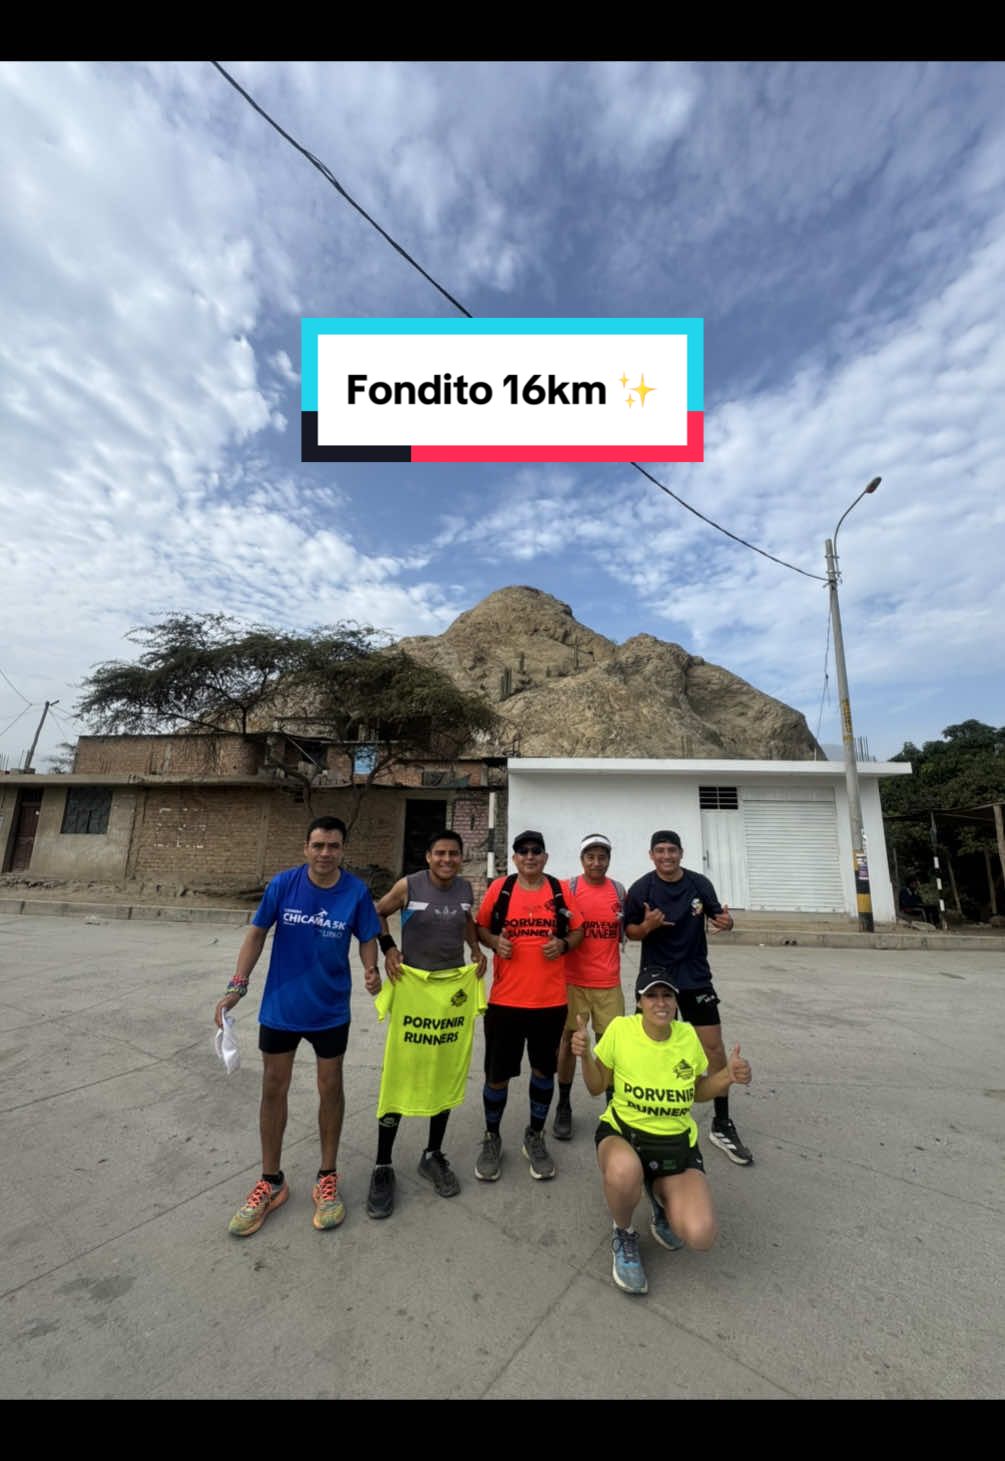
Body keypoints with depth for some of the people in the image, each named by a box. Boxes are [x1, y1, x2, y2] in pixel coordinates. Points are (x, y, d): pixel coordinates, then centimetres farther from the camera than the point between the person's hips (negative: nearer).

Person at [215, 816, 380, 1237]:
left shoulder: (356, 891, -16)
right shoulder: (283, 883, -15)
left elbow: (368, 939, -7)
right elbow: (257, 933, -4)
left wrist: (371, 971, -27)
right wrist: (237, 986, -10)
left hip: (330, 1010, 0)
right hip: (280, 1006, 1)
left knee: (330, 1089, 14)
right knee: (273, 1089, 15)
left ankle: (327, 1178, 36)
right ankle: (271, 1181, 38)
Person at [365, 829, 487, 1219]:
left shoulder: (465, 888, -2)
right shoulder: (408, 886, -13)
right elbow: (377, 914, 2)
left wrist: (477, 950, 6)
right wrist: (387, 948, -8)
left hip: (455, 986, 4)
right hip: (413, 985, -4)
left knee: (446, 1073, 14)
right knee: (399, 1074, 3)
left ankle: (433, 1155, 34)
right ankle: (383, 1167, 22)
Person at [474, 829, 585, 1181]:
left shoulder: (560, 890, -2)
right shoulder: (499, 888, -4)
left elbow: (578, 930, 8)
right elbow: (480, 927, 6)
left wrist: (563, 944, -12)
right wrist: (494, 942, -14)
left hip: (551, 1001, 1)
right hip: (505, 1000, -1)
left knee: (543, 1070, 17)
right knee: (497, 1074, 11)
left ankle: (535, 1137, 39)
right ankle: (492, 1138, 36)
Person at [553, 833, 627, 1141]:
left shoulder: (619, 891, 2)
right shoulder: (568, 888, -7)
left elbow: (624, 932, 11)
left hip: (609, 981, 2)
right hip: (574, 979, -2)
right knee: (570, 1039, 8)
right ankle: (564, 1107, 25)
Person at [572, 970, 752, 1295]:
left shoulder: (688, 1034, -8)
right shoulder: (620, 1028, -17)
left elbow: (699, 1092, 8)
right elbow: (597, 1087, -5)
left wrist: (728, 1076, -12)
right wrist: (585, 1056, -26)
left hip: (677, 1144, 3)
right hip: (622, 1133, -2)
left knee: (700, 1236, -21)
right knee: (624, 1171, -38)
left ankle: (663, 1196, 16)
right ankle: (623, 1235, -1)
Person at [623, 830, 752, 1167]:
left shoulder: (700, 884, -7)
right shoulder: (641, 889, -12)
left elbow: (716, 915, 6)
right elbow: (629, 930, -4)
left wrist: (725, 921, -18)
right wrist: (647, 926, -26)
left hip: (695, 977, 1)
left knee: (714, 1046, 1)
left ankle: (722, 1124, 21)